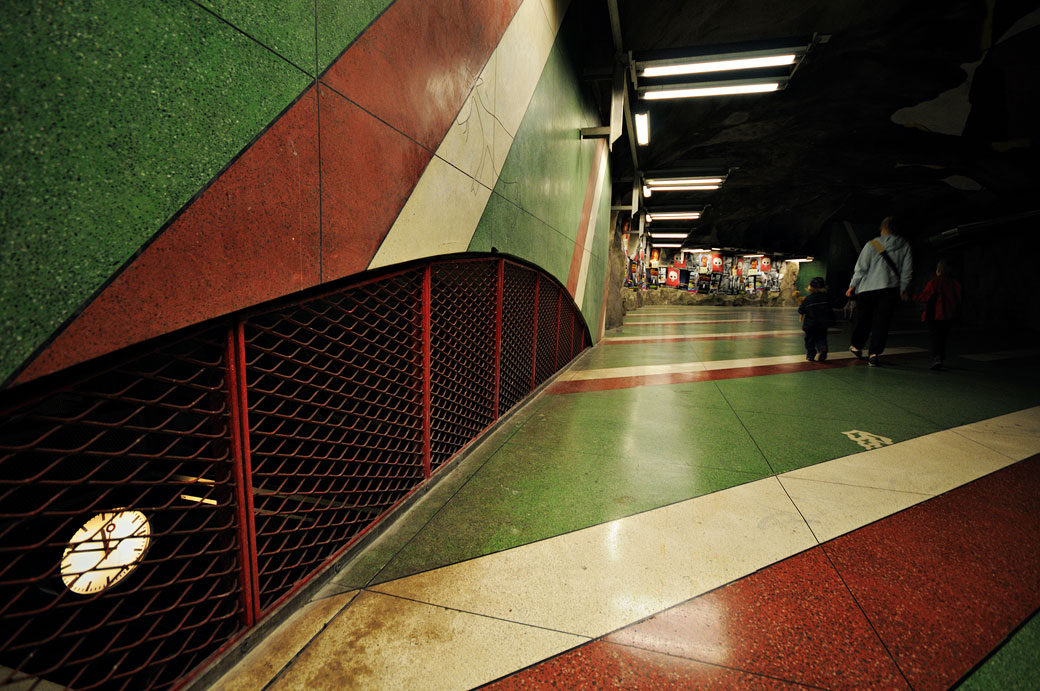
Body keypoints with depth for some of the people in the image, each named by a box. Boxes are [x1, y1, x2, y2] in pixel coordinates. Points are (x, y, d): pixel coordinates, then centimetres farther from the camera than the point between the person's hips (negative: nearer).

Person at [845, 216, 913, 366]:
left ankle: (857, 347, 26)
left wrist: (853, 285, 3)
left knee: (864, 319, 12)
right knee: (882, 321, 1)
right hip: (891, 288, 1)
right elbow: (907, 269, 9)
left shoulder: (872, 244, -4)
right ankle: (874, 354, -4)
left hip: (868, 288, -1)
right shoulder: (905, 246, 5)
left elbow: (861, 267, -4)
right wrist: (903, 288, 20)